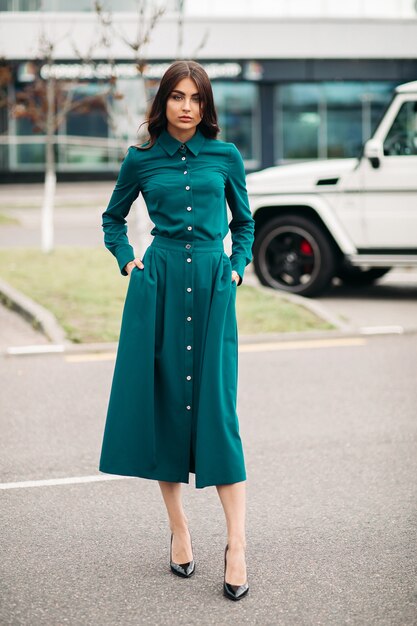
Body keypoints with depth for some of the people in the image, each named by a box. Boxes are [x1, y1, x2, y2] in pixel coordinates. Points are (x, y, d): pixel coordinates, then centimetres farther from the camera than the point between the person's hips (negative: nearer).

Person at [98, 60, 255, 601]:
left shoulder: (225, 158, 6)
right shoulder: (141, 161, 6)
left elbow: (245, 222, 19)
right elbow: (113, 218, 21)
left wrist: (236, 269, 6)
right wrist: (129, 262, 7)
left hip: (213, 286, -1)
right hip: (158, 286, 1)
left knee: (216, 409, -6)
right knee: (163, 402, 1)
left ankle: (237, 543, -7)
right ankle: (179, 529, 13)